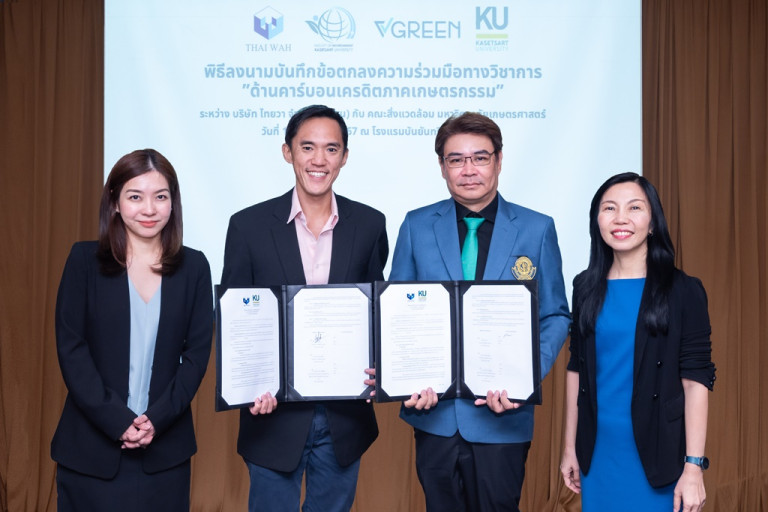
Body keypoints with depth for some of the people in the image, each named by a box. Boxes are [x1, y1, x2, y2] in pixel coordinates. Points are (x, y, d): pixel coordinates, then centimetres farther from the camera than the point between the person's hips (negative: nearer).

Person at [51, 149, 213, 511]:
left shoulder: (193, 266, 2)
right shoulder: (85, 260, -2)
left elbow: (198, 352, 1)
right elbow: (70, 348, -6)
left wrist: (158, 418, -11)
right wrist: (117, 420, -13)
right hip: (91, 445, -1)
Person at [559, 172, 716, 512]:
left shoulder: (683, 291, -8)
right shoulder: (586, 288, 2)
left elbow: (696, 379, -10)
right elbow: (576, 368, 6)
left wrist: (694, 466, -14)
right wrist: (570, 446, 7)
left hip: (657, 454, -3)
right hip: (597, 452, 3)